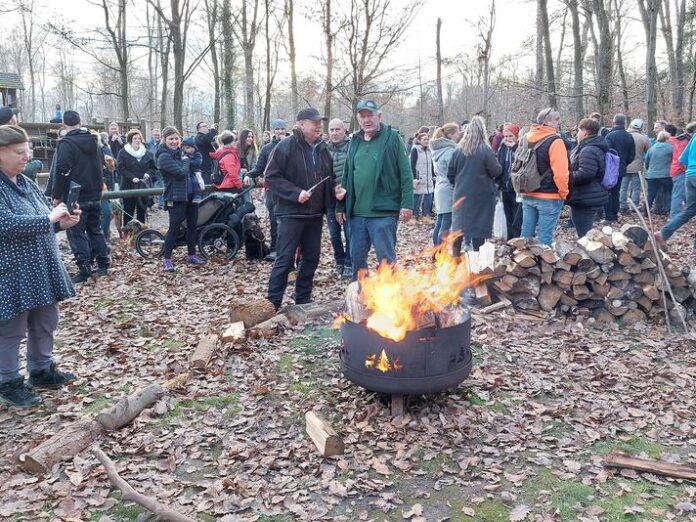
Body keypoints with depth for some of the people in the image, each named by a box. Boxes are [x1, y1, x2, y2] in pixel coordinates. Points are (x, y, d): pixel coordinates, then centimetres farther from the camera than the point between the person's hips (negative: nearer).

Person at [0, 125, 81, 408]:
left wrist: (61, 222, -3)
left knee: (45, 324, 17)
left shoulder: (27, 183, 10)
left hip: (41, 269, 8)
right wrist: (50, 218, -22)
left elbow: (43, 222, 18)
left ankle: (42, 371, 34)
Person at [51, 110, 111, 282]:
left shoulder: (67, 143, -13)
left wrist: (57, 195, -11)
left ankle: (84, 269, -6)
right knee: (95, 229, 16)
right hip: (95, 196, 7)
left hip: (75, 197, -7)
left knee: (76, 233, -1)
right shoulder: (93, 141, 10)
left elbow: (61, 171, -18)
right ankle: (103, 265, 17)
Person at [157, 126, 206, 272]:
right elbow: (181, 172, -22)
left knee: (192, 225, 13)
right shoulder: (164, 156, -12)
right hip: (176, 197, -8)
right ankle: (167, 259, 6)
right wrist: (186, 161, -6)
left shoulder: (180, 152, 13)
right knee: (174, 227, -5)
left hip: (191, 193, 8)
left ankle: (192, 255, 26)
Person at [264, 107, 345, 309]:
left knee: (311, 258, 12)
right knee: (285, 260, -5)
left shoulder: (321, 148, 11)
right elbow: (272, 176, -12)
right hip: (291, 213, -7)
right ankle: (273, 304, 3)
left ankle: (303, 300, 25)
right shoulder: (286, 147, -9)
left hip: (315, 214, 7)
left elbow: (329, 177, 22)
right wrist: (296, 193, -20)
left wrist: (335, 189, 1)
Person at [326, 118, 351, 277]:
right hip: (330, 197, 4)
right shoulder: (324, 149, 6)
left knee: (349, 232, 2)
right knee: (334, 233, 10)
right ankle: (340, 261, 27)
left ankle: (349, 264, 14)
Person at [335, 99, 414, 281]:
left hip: (384, 212, -6)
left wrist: (407, 203, -14)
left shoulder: (392, 137, -3)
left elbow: (406, 173, -7)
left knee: (386, 259, 1)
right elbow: (346, 176, 18)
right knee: (357, 258, 13)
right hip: (356, 213, 6)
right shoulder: (355, 141, 14)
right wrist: (341, 206, 14)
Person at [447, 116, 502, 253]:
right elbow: (497, 171, -10)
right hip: (481, 195, -3)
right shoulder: (486, 151, -12)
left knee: (459, 226, 10)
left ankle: (455, 256, 15)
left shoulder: (458, 150, 0)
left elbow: (450, 174, 4)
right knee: (479, 226, 3)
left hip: (461, 194, 3)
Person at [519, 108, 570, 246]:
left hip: (527, 195, 7)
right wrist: (563, 193, -5)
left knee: (526, 234, 14)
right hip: (549, 197, -6)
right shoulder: (555, 141, -14)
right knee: (545, 238, 1)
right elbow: (560, 173, -19)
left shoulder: (526, 138, 6)